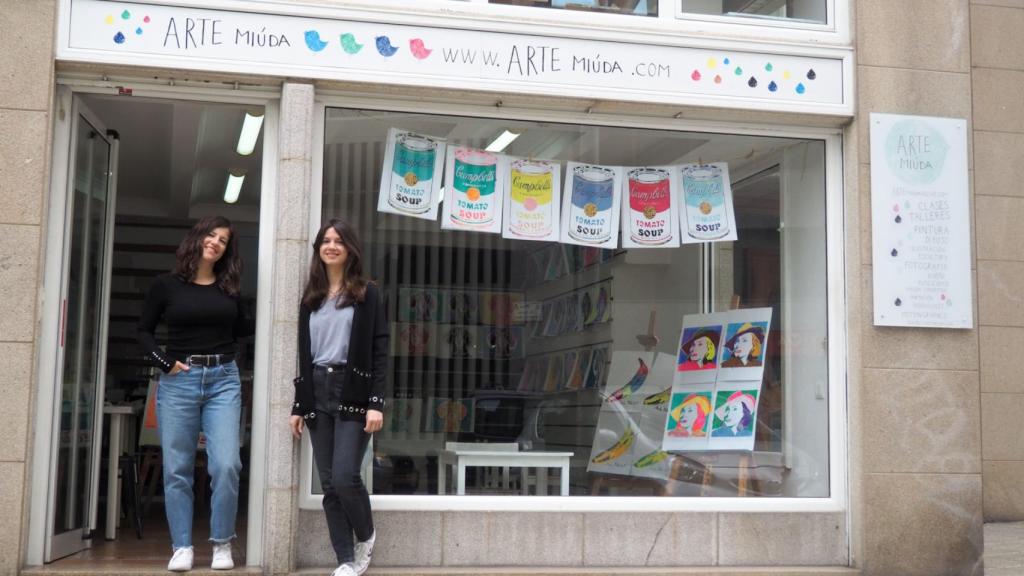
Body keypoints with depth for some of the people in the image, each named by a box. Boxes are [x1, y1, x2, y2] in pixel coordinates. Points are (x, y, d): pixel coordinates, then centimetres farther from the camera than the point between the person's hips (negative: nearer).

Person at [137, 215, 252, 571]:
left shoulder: (229, 288, 10)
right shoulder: (166, 285, 3)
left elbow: (241, 328, 17)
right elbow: (144, 331, 9)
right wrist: (166, 363, -4)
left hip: (223, 380, 1)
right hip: (178, 381, -1)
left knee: (226, 465, -8)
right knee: (177, 469, 2)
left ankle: (222, 544, 5)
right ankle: (182, 546, 10)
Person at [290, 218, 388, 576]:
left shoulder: (367, 294, 1)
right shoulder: (311, 297, 14)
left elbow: (379, 351, -4)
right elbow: (304, 356, 16)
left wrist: (376, 403, -14)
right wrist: (298, 406, 11)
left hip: (352, 393, -4)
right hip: (318, 395, 5)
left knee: (345, 477, -12)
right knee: (329, 485, 3)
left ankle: (366, 536, 15)